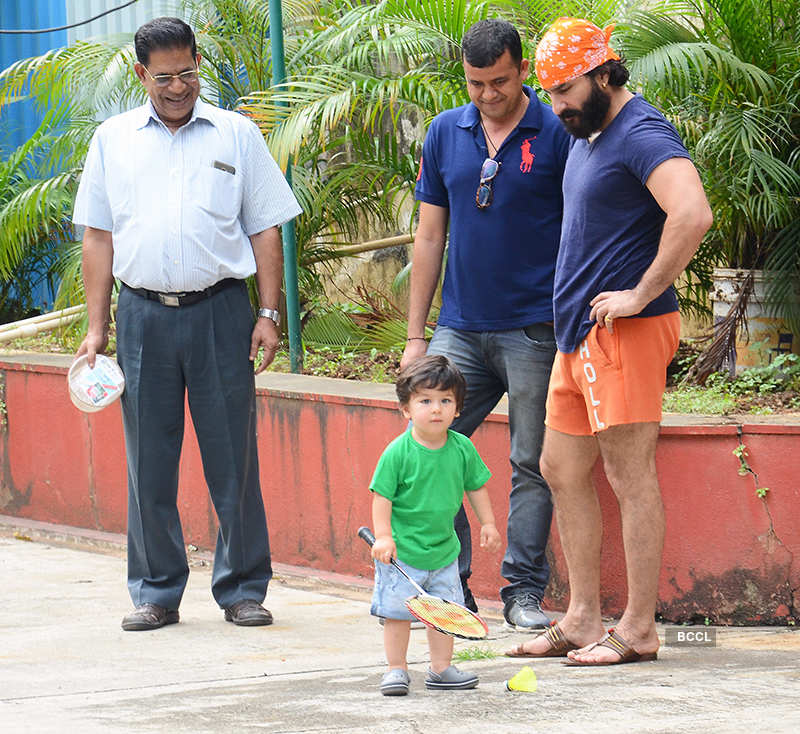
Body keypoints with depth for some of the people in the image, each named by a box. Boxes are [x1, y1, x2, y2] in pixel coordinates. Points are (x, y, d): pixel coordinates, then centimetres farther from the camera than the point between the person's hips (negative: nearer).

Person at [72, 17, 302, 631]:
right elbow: (99, 237, 11)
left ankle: (243, 589, 7)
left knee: (234, 460, -1)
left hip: (219, 310, -1)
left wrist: (270, 314, -1)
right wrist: (96, 327, 5)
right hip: (143, 312, 1)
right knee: (149, 464, 4)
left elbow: (265, 230, 8)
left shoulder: (236, 136, 7)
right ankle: (156, 593, 12)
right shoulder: (114, 140, 11)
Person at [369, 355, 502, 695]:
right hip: (401, 551, -4)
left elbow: (475, 486, 13)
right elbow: (382, 496, -13)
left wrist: (487, 523, 11)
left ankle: (441, 669, 22)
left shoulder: (462, 448, -2)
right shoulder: (398, 453, -15)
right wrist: (383, 536, -20)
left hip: (443, 549, 4)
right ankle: (396, 669, 11)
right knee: (397, 612, -1)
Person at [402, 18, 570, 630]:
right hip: (461, 328, 4)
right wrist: (415, 336, 10)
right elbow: (430, 236, 13)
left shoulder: (557, 134, -3)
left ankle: (525, 591, 8)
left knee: (532, 464, 0)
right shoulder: (446, 134, 9)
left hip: (535, 328, -4)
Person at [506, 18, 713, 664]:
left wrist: (641, 295, -23)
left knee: (631, 477, -7)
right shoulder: (585, 137, 18)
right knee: (563, 470, 13)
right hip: (580, 336, 11)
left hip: (625, 333, -11)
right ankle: (583, 621, 19)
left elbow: (692, 215, -30)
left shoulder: (643, 135, -14)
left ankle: (639, 631, -3)